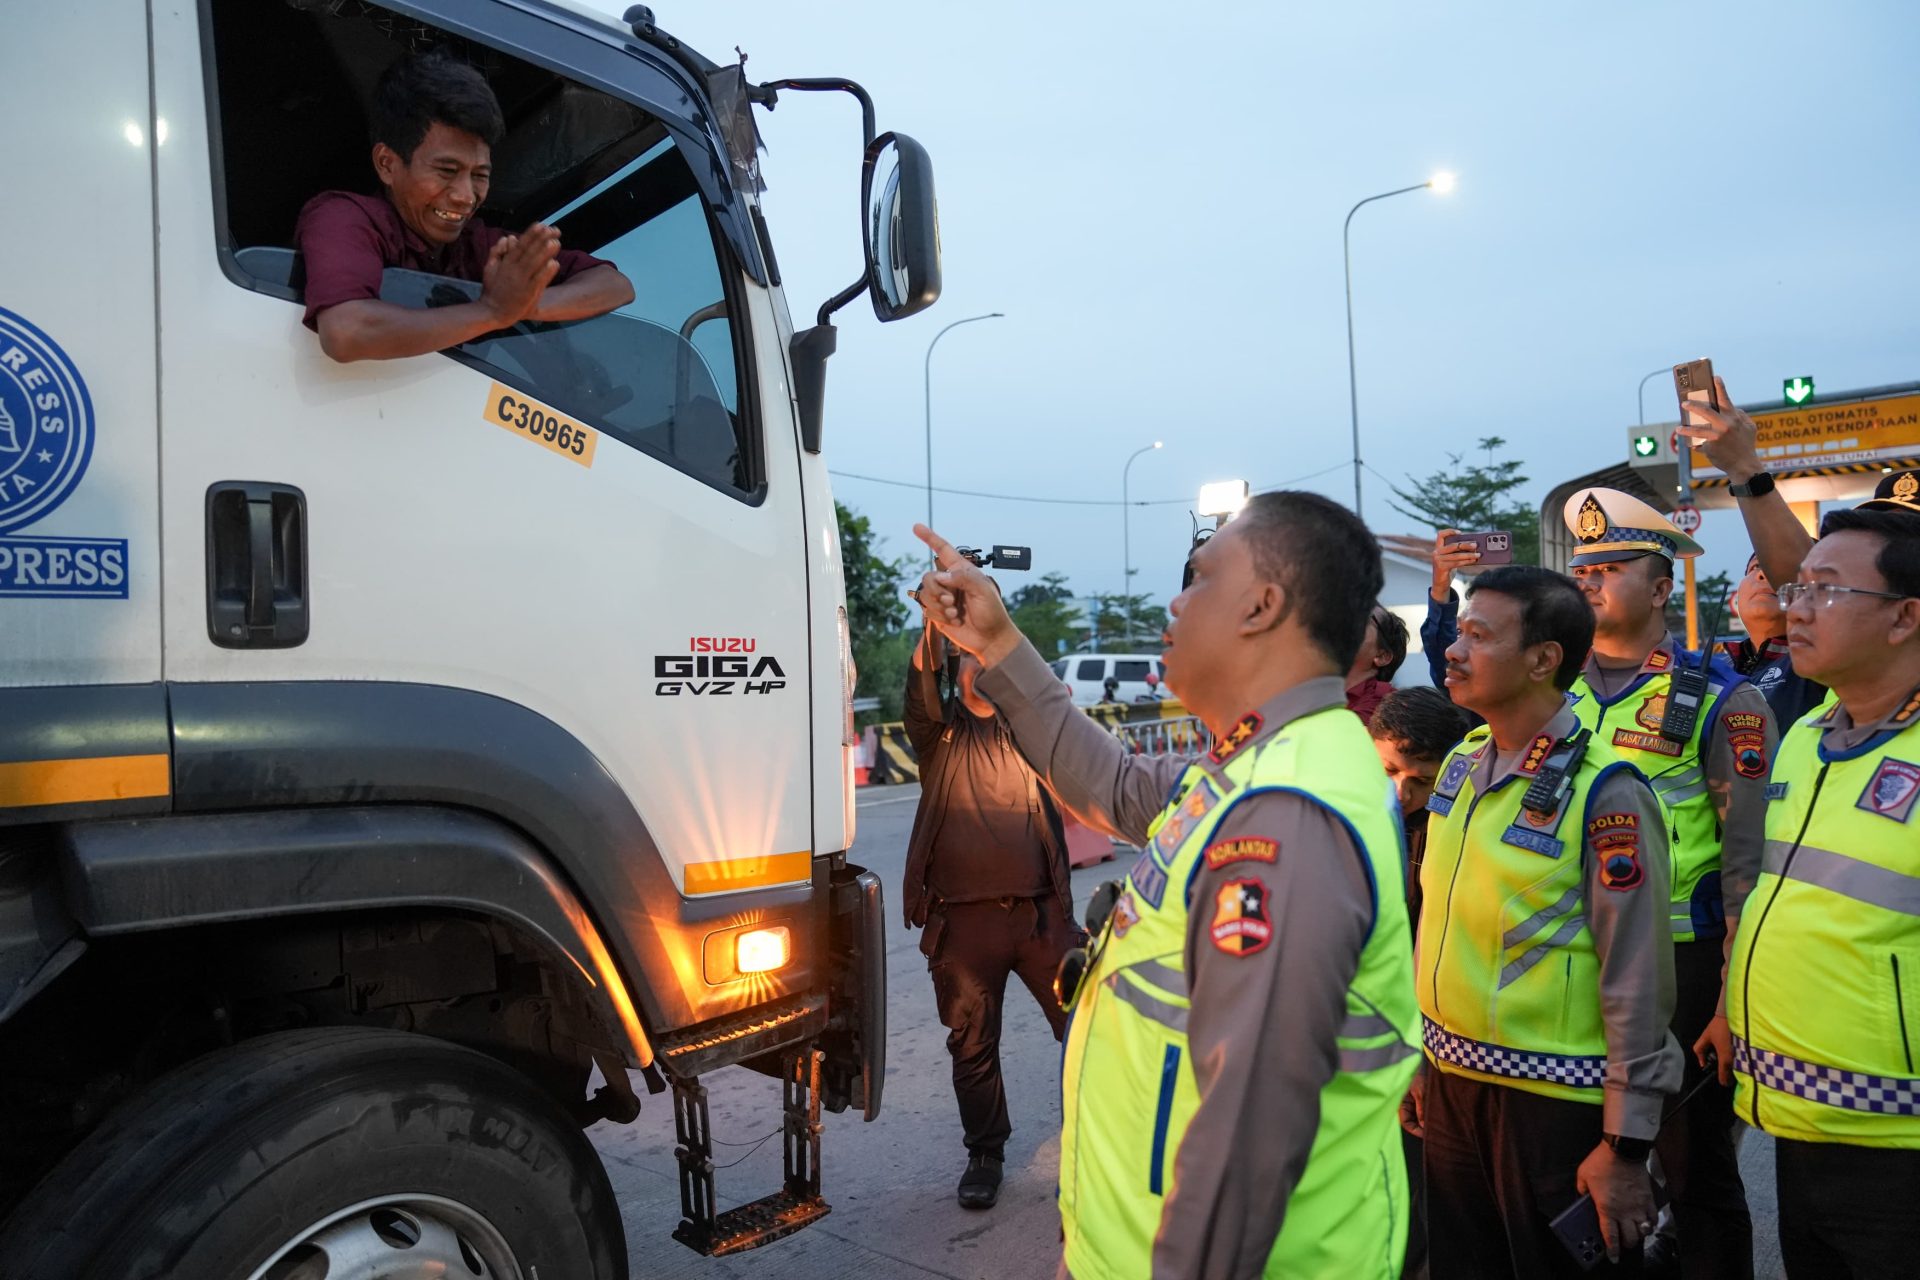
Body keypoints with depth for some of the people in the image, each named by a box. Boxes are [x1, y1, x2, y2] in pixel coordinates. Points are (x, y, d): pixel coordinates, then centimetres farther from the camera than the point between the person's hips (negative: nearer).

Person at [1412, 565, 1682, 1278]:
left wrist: (1625, 1143, -13)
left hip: (1556, 1101, -6)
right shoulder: (1461, 766, 4)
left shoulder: (1603, 792, -17)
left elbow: (1637, 979, -16)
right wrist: (1420, 1057, 15)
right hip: (1451, 1082, 7)